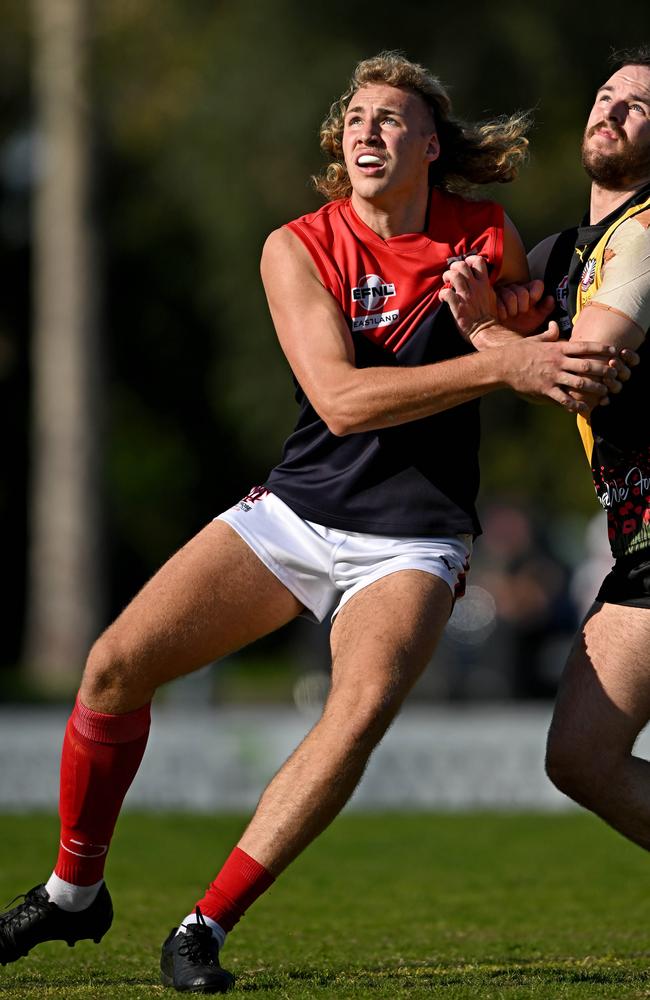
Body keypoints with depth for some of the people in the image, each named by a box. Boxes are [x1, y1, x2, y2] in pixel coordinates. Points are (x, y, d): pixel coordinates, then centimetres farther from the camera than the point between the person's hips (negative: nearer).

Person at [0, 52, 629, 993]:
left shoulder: (488, 240, -1)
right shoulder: (298, 248, -6)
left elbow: (538, 346, 18)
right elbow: (340, 398, -20)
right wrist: (502, 366, -28)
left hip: (412, 543, -1)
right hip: (293, 514, 1)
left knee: (365, 705, -29)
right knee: (116, 664, -10)